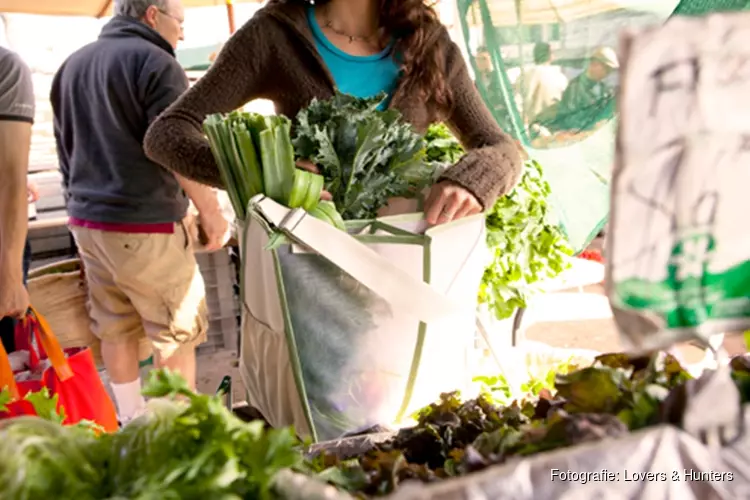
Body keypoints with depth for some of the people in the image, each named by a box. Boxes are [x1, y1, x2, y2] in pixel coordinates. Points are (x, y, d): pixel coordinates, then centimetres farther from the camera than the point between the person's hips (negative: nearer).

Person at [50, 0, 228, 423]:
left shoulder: (72, 65, 14)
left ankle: (132, 421, 30)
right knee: (176, 332, 4)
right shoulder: (154, 62, -12)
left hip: (87, 222, 8)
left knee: (115, 329, 17)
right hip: (145, 225, -8)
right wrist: (211, 211, -10)